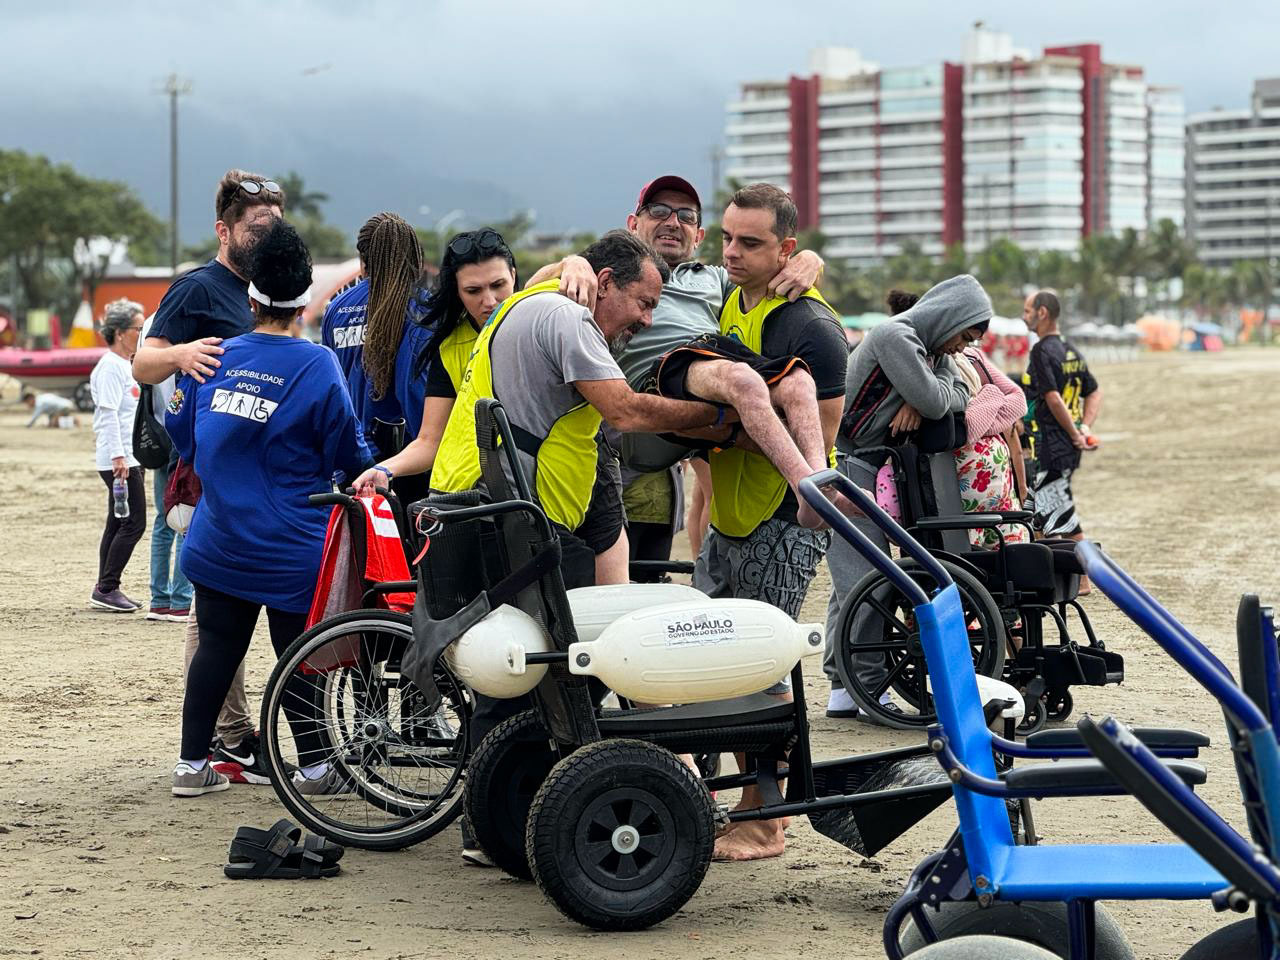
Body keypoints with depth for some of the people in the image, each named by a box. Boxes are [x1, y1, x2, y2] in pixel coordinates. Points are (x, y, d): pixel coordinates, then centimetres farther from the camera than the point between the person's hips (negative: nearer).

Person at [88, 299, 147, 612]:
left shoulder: (125, 365, 18)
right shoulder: (111, 366, -12)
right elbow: (108, 413, -19)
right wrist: (118, 456, -24)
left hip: (128, 458, 10)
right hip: (119, 459, -10)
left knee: (118, 524, 11)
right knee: (134, 523, -11)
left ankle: (105, 589, 15)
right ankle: (107, 588, -8)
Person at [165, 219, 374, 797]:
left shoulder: (213, 358, 1)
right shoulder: (316, 365, -11)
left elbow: (181, 436, 14)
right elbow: (347, 452, -5)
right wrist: (375, 474, 16)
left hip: (219, 544, 4)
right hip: (290, 549, -4)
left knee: (216, 646, 13)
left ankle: (191, 762, 15)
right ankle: (314, 766, 10)